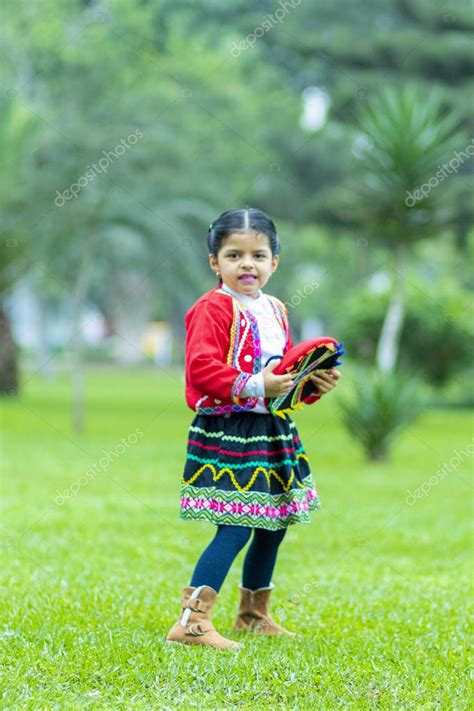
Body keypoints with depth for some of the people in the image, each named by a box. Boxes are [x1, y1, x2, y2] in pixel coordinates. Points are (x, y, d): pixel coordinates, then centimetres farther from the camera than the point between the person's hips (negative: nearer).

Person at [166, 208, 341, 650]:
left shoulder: (275, 310, 15)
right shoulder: (211, 309, -11)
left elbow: (288, 367, 23)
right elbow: (202, 369, -21)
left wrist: (316, 384, 4)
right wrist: (255, 387, -25)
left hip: (271, 433, 9)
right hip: (226, 434, -9)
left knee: (273, 526, 16)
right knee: (236, 528, -15)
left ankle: (254, 614, 33)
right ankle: (192, 621, -14)